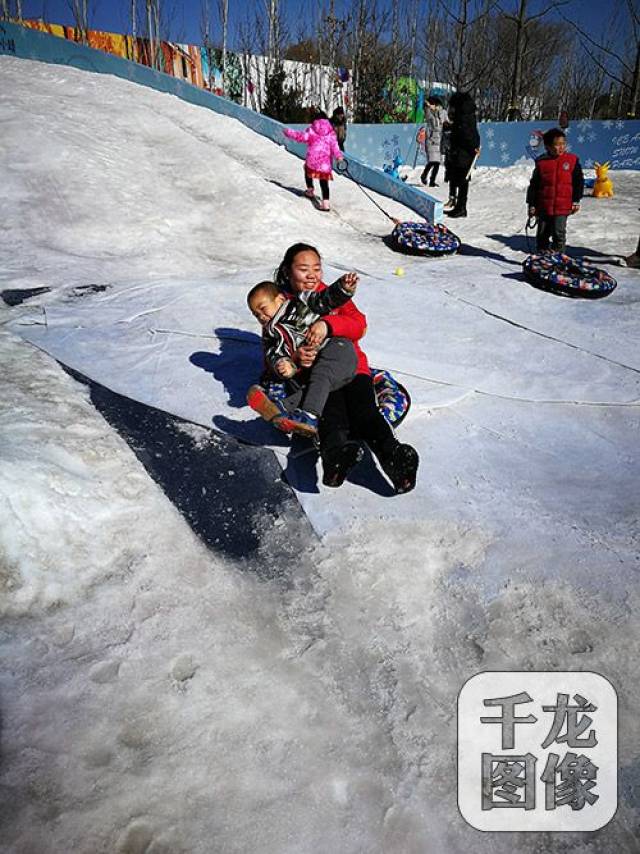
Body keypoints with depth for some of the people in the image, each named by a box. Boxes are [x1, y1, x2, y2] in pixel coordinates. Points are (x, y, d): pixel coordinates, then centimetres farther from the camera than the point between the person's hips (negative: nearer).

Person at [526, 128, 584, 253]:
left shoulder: (572, 160, 1)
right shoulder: (541, 162, 0)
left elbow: (579, 181, 6)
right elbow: (534, 185, 5)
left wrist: (576, 201, 2)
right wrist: (531, 204, 3)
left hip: (563, 206, -1)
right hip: (543, 206, 1)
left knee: (559, 232, -5)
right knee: (543, 232, 10)